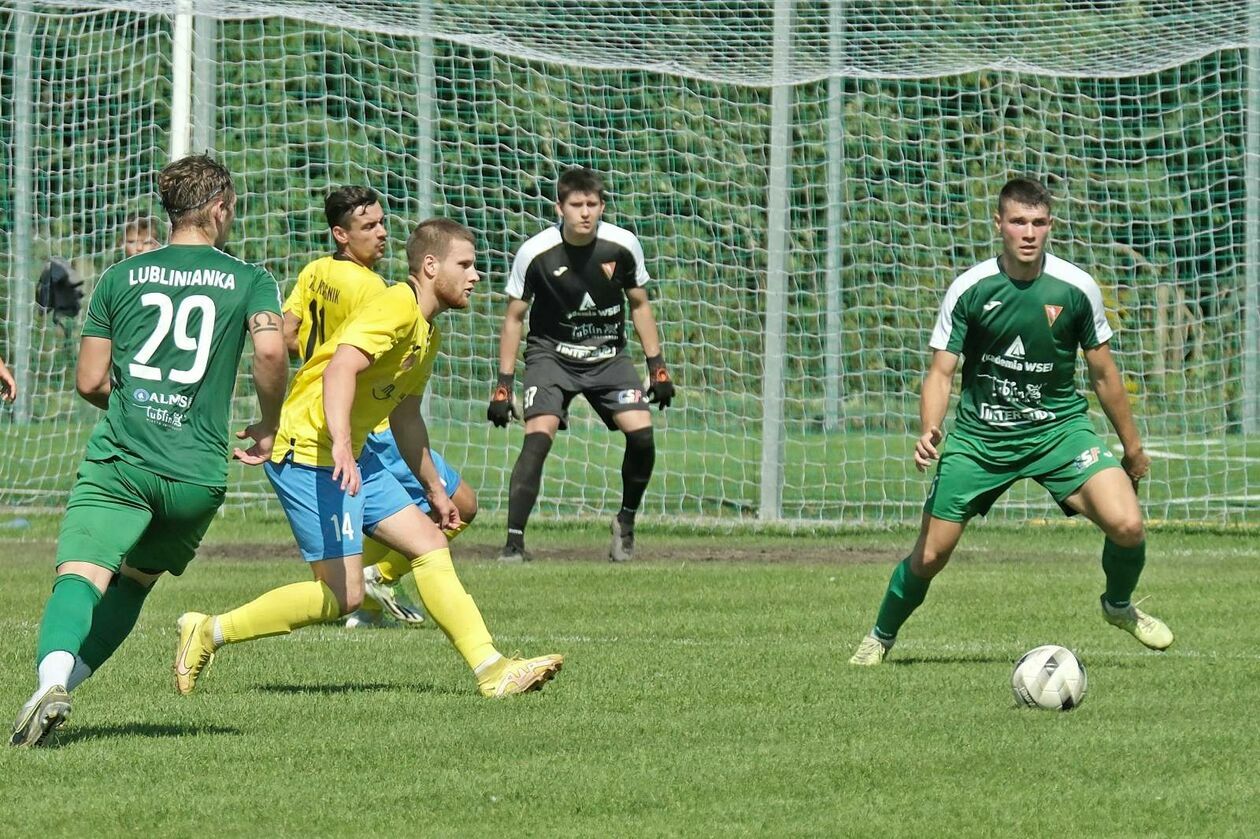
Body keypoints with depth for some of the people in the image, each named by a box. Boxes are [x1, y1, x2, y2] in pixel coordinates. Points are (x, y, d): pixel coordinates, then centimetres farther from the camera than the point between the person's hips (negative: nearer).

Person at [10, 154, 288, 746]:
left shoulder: (122, 277, 11)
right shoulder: (249, 281, 7)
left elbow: (89, 382, 10)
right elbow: (270, 349, -11)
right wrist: (268, 427, 6)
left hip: (118, 460, -1)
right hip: (199, 472, 1)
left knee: (82, 574, -14)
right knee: (136, 577, 21)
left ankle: (53, 675, -42)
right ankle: (68, 678, 8)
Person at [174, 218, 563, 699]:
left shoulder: (427, 334, 17)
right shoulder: (396, 308, -15)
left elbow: (406, 416, 29)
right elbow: (339, 369, -31)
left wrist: (433, 489, 35)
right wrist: (340, 443, -44)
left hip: (350, 459, 11)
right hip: (308, 453, -11)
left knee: (429, 543, 5)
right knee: (342, 596, -11)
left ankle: (492, 670, 4)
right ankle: (208, 633, -2)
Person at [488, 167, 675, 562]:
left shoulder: (623, 245, -10)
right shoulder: (535, 253, -16)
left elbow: (639, 305, 7)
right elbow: (514, 318, -4)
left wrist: (657, 366, 5)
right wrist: (503, 384, -6)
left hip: (608, 356, 2)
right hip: (551, 354, -2)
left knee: (641, 433, -15)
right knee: (538, 437, -23)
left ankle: (626, 521, 11)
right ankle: (514, 541, -20)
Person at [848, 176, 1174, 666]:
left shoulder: (1075, 288, -8)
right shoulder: (969, 290, -10)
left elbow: (1102, 373, 4)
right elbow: (941, 371, -7)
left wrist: (1132, 447, 11)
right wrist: (929, 432, -26)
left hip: (1058, 428, 0)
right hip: (979, 436, 0)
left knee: (1126, 524, -20)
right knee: (930, 556, 0)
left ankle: (1119, 606, 13)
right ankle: (881, 637, 30)